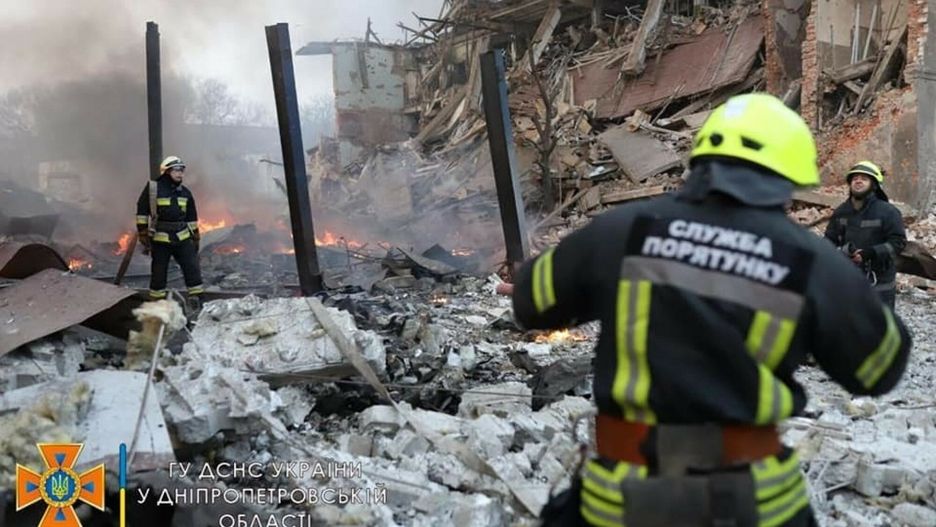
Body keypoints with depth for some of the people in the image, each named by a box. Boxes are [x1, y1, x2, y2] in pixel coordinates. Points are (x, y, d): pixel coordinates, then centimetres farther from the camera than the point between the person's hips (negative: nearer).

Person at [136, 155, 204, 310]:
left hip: (182, 237, 4)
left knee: (192, 267, -3)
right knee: (159, 271, 4)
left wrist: (195, 238, 15)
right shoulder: (152, 188, -6)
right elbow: (142, 212, -3)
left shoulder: (185, 193, 9)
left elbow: (192, 218, 16)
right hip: (160, 239, -4)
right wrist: (143, 235, -7)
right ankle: (157, 301, 16)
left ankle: (196, 298, 2)